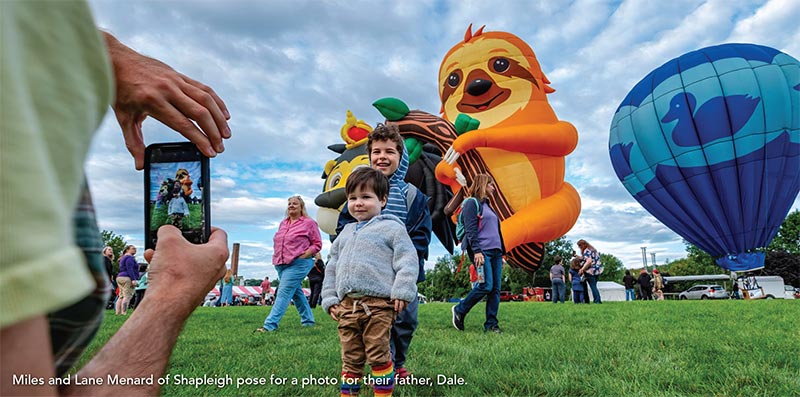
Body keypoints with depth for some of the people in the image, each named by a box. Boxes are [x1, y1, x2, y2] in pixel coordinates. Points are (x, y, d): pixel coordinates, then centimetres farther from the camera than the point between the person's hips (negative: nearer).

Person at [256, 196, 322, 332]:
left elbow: (317, 244, -5)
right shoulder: (283, 223, 16)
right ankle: (308, 320, 26)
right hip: (281, 264, 8)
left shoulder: (309, 223, -3)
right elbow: (277, 241, 27)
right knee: (296, 293, 14)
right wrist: (277, 257, 11)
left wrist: (302, 256, -14)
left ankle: (270, 324, -13)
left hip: (298, 264, -8)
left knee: (284, 293, -12)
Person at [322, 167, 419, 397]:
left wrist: (401, 292, -13)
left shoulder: (391, 227, 0)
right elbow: (332, 268, 22)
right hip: (346, 306, 6)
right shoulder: (345, 233, 19)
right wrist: (330, 299, 15)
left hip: (378, 305, -5)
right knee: (350, 358, 14)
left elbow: (408, 261, -6)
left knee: (378, 356, 1)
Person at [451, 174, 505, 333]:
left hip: (495, 251, 9)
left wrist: (501, 253, 22)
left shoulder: (487, 205, 25)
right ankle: (459, 310, 3)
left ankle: (491, 324, 5)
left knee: (496, 289, 2)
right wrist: (476, 251, -21)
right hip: (482, 251, -9)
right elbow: (470, 229, -12)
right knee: (486, 286, -15)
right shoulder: (471, 203, -1)